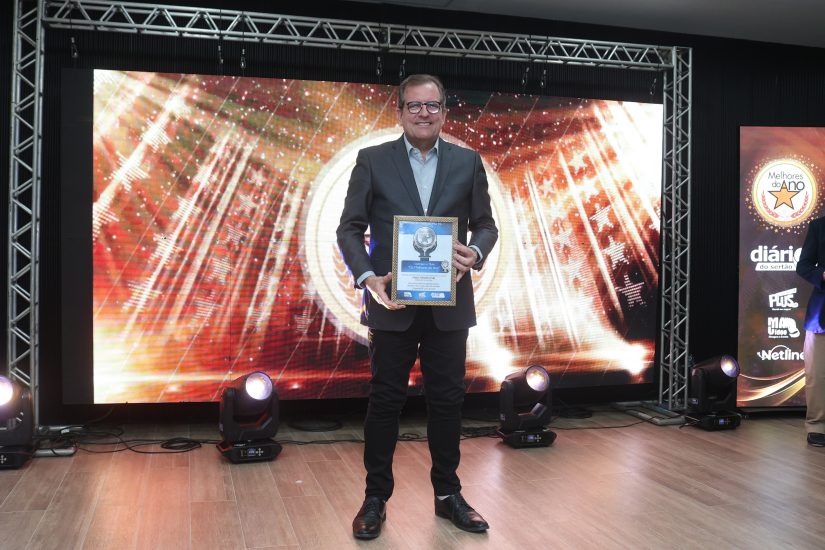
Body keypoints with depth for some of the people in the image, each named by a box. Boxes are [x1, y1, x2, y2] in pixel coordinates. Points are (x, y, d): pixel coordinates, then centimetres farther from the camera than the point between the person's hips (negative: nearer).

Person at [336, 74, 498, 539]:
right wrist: (367, 277, -16)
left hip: (449, 304, 2)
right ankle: (376, 497, 20)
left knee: (448, 399, 10)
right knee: (386, 400, 6)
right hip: (393, 303, -1)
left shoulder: (468, 162, 6)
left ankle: (448, 493, 25)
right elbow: (350, 228, 0)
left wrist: (476, 252, -15)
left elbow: (486, 224, 8)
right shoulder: (373, 160, 1)